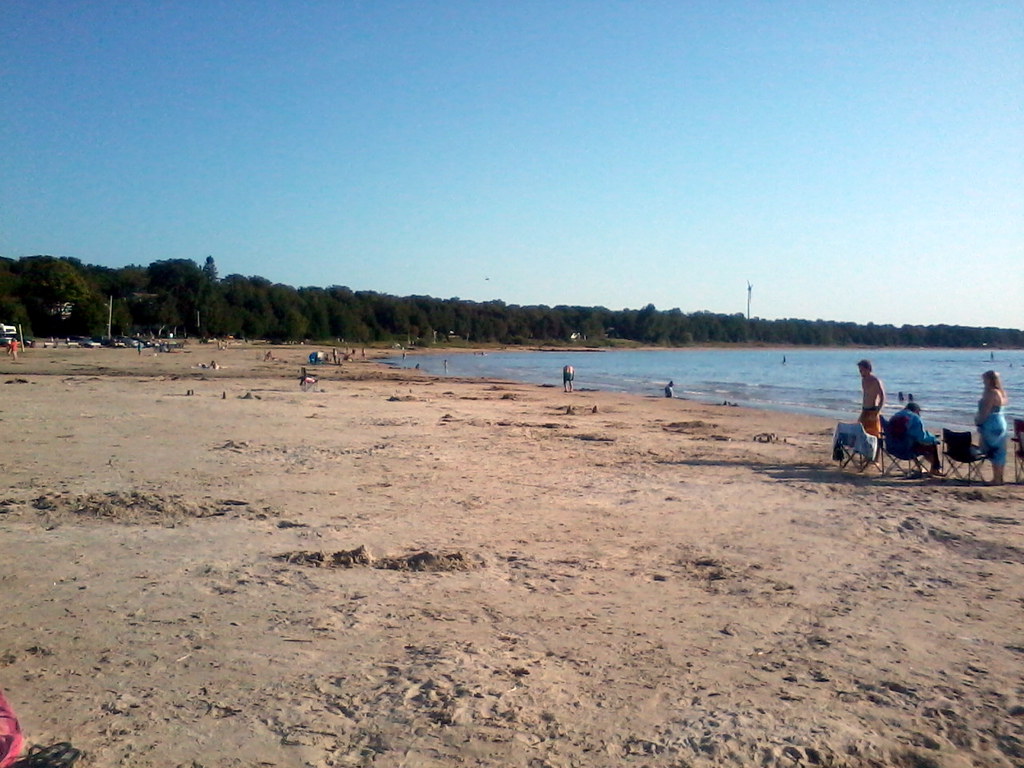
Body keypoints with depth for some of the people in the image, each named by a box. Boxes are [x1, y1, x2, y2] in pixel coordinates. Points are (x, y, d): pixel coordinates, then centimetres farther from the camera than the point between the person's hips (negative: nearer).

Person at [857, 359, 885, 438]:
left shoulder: (875, 380, -15)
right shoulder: (863, 380, 11)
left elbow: (882, 397, -19)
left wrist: (877, 412, -25)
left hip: (873, 411, -8)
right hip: (865, 411, 8)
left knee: (875, 435, -5)